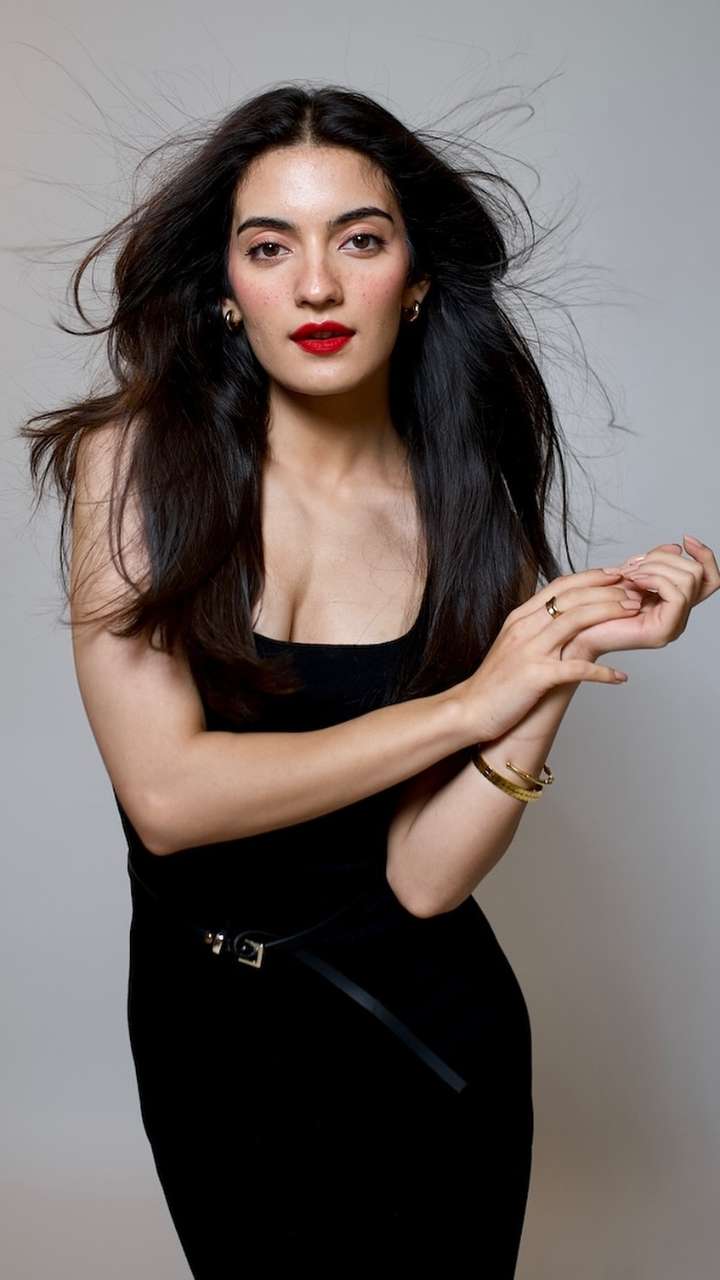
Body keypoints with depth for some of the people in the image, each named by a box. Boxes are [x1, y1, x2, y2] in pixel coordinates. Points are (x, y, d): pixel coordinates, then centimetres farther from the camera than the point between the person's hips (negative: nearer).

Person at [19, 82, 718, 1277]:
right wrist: (466, 703, -20)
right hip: (195, 1014, 0)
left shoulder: (471, 518, -9)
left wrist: (566, 662, -27)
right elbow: (166, 795, -21)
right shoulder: (135, 460, -13)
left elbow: (426, 876, -15)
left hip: (420, 1031, 1)